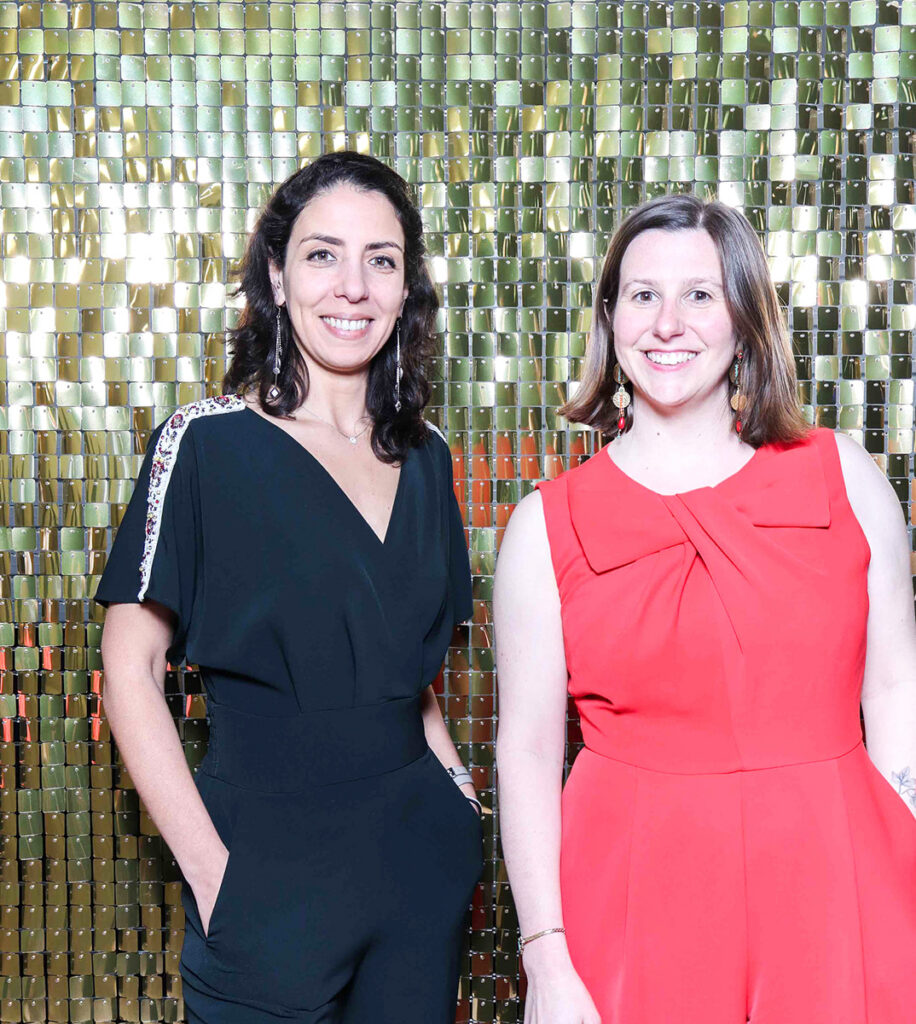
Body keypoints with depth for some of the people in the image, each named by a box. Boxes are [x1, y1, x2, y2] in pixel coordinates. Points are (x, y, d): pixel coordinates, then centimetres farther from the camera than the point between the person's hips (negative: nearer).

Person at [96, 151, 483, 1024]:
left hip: (421, 852, 5)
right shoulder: (209, 444, -10)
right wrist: (210, 867, -13)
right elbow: (129, 667, -10)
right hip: (272, 865, -5)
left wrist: (449, 774, 3)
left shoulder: (423, 460, 6)